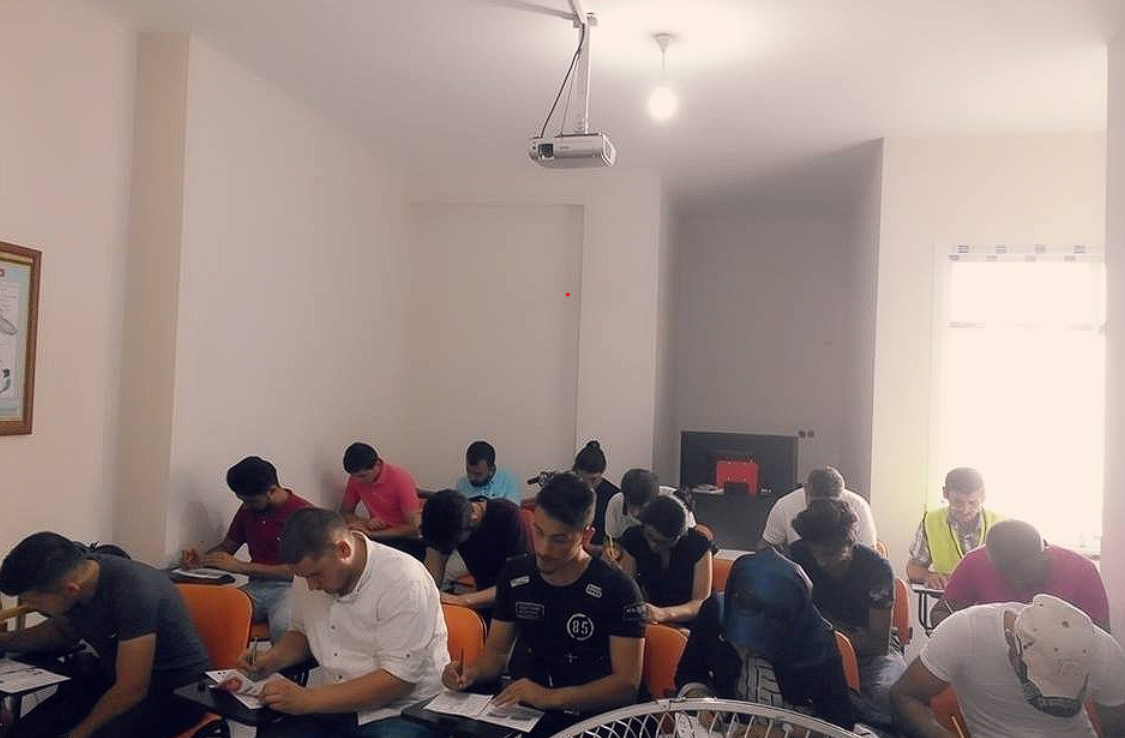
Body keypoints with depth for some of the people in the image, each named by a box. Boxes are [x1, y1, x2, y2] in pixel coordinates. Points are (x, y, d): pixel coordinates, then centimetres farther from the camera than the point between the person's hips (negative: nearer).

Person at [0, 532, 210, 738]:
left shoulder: (132, 591, -30)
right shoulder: (72, 573, -6)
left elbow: (131, 690, -25)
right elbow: (61, 630, 19)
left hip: (175, 688, -7)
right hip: (112, 676, 7)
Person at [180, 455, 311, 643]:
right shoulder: (248, 509, 13)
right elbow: (227, 546, 24)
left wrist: (241, 566, -14)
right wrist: (202, 559, 1)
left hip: (289, 587, -5)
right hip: (257, 587, 5)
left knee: (283, 626, -38)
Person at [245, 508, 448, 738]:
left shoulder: (403, 580, -22)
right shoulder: (310, 569, 0)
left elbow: (398, 677, -24)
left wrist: (308, 700, -24)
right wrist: (271, 660, -2)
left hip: (405, 713, -5)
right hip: (336, 707, 5)